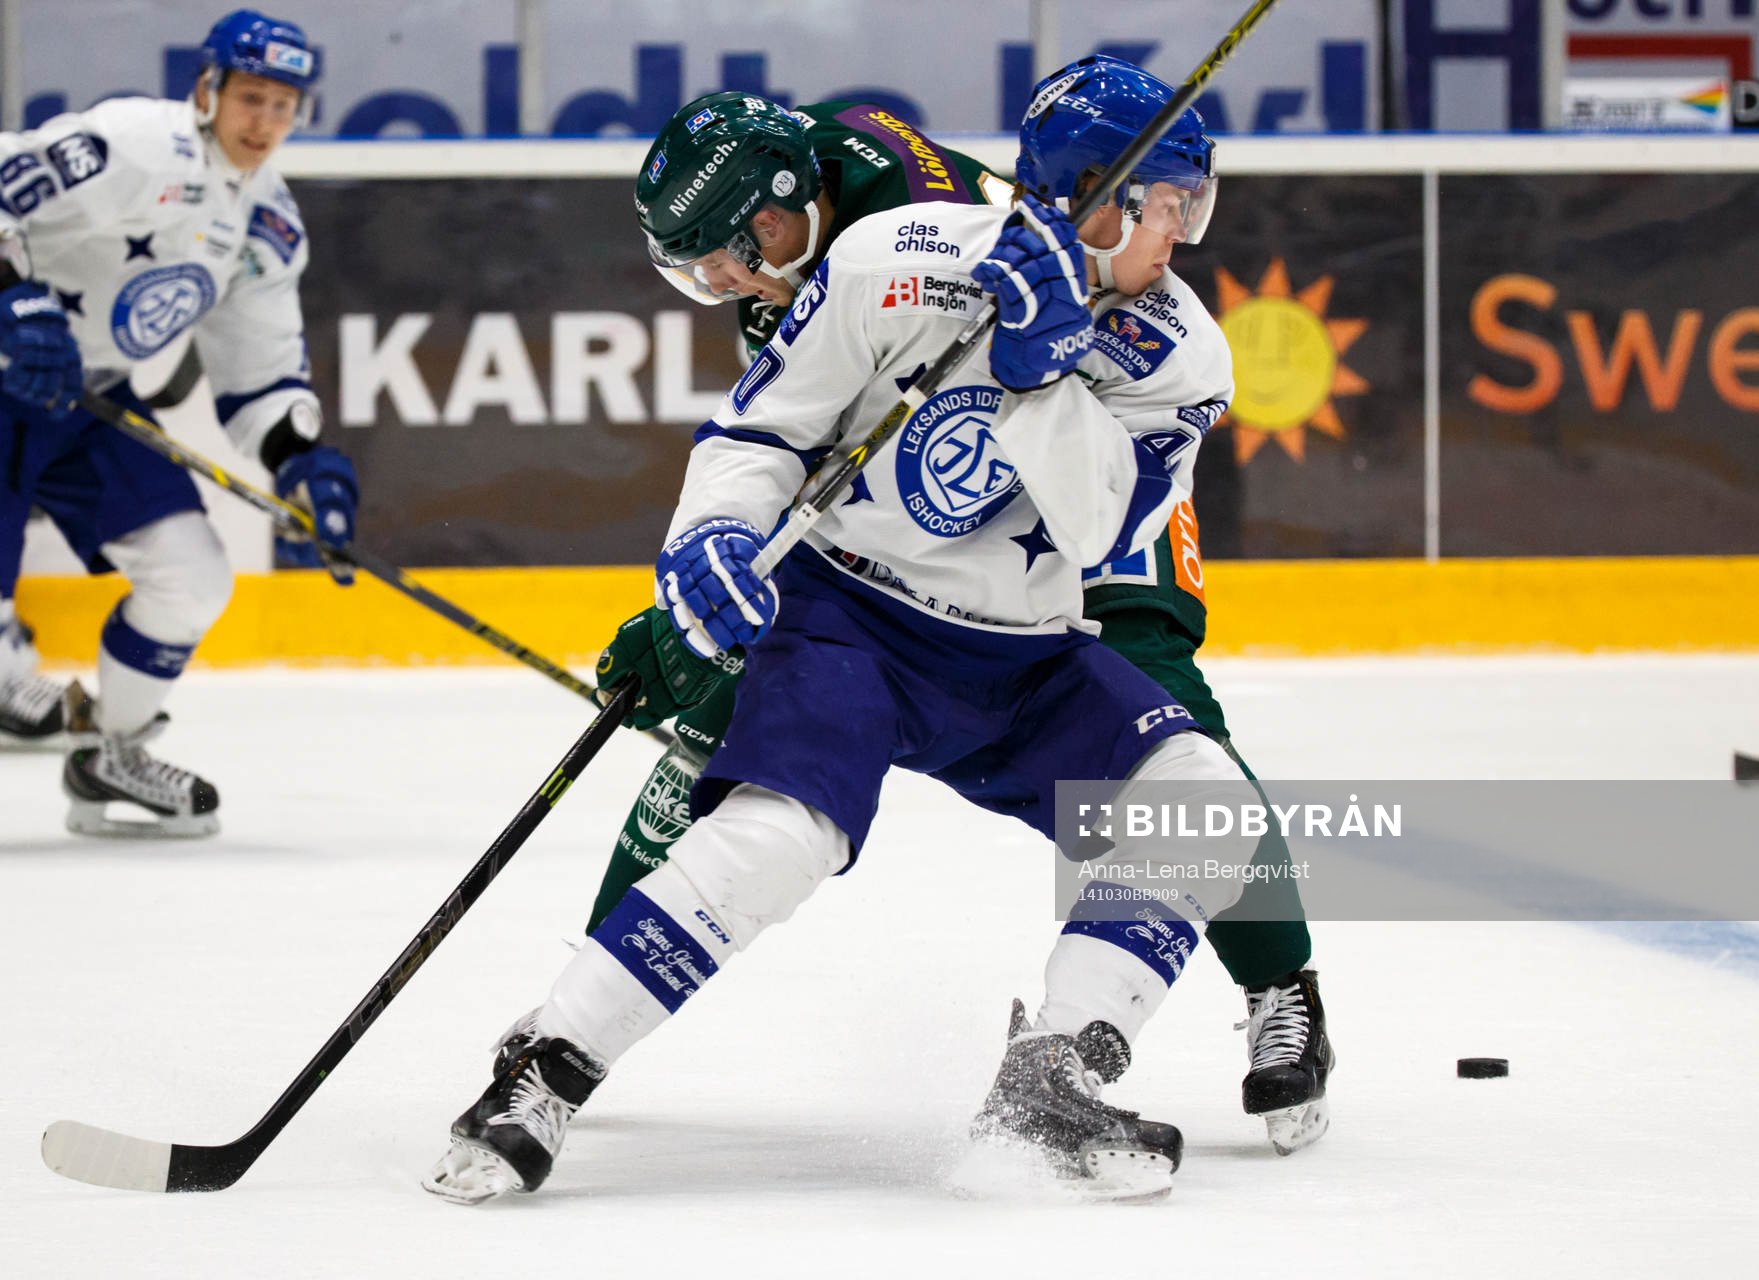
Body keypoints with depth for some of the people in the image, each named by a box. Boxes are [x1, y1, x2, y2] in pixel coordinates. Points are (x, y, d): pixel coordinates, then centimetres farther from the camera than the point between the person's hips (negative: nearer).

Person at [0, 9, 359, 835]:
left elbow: (260, 372, 11)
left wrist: (302, 460, -6)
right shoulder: (136, 147, -22)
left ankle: (109, 753, 18)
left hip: (86, 396, 8)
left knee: (190, 575, 0)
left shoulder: (269, 226, 6)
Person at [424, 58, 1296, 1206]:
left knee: (1202, 802, -15)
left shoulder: (1181, 359, -7)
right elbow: (762, 426, -5)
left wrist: (1045, 367, -31)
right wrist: (713, 536, -23)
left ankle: (1052, 1079, -9)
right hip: (850, 606, -4)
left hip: (1025, 656, 5)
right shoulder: (898, 263, -16)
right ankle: (541, 1076, -19)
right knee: (777, 836, -29)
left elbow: (1091, 530, -21)